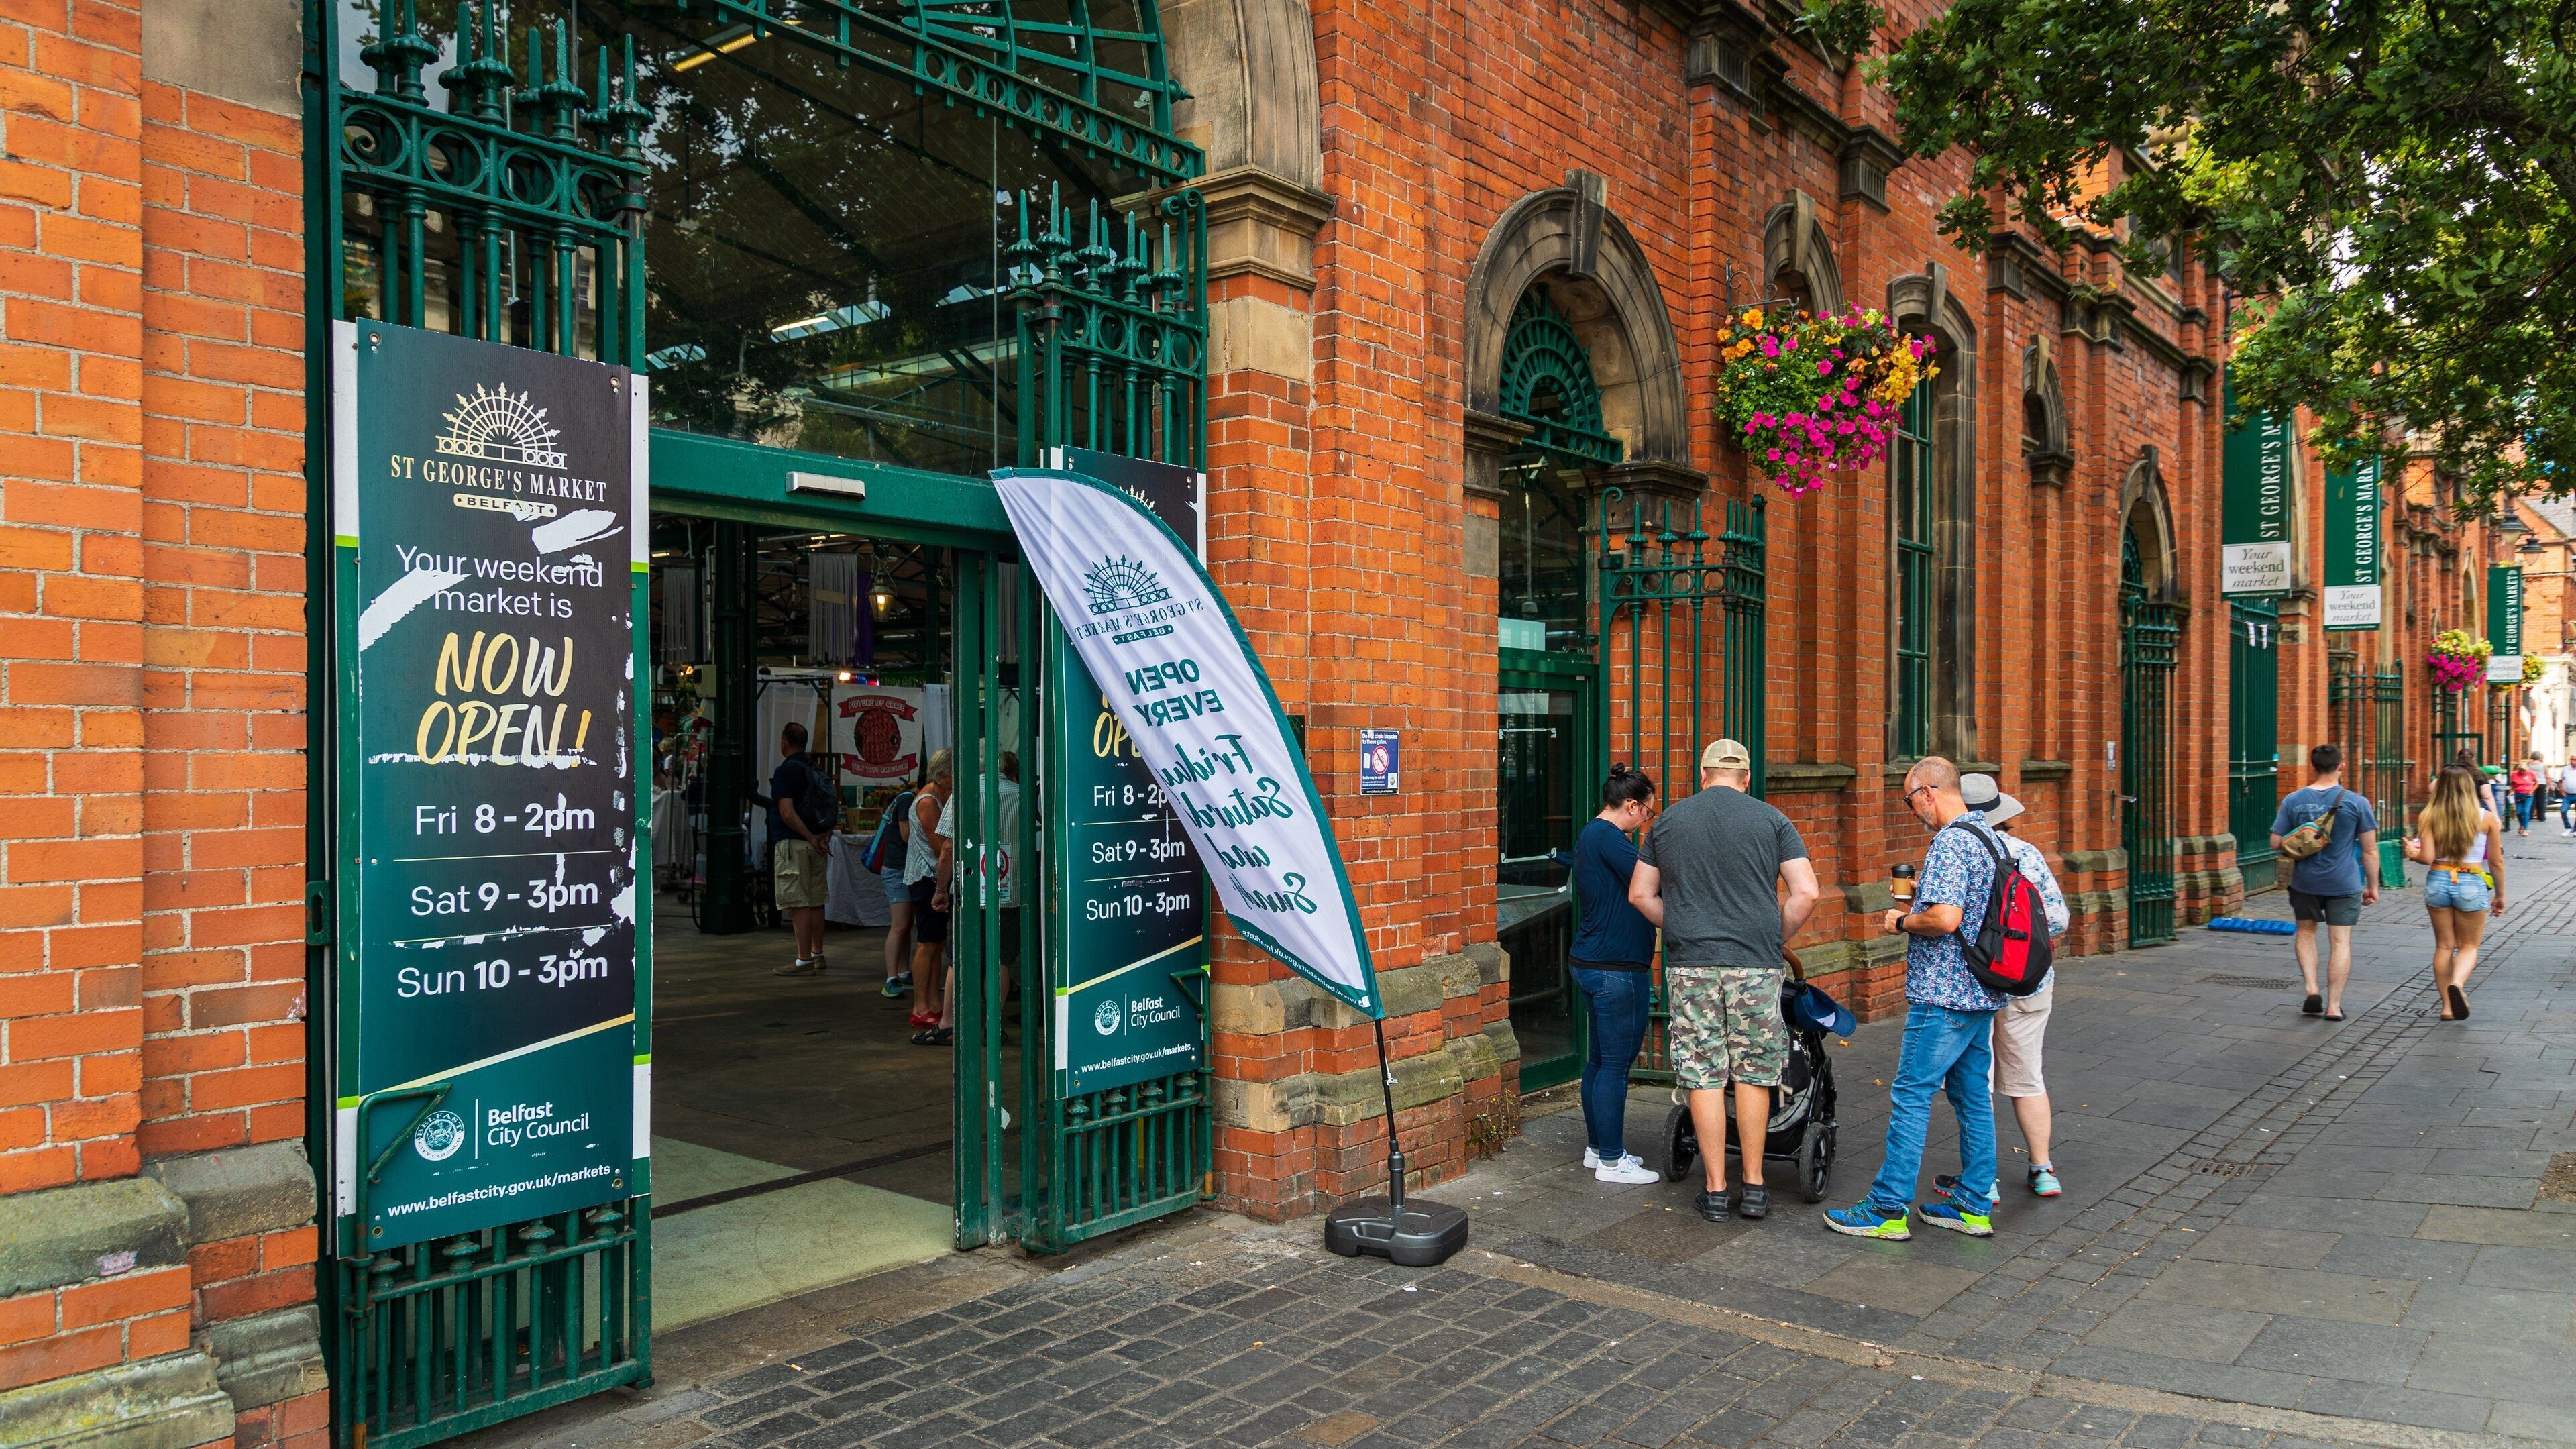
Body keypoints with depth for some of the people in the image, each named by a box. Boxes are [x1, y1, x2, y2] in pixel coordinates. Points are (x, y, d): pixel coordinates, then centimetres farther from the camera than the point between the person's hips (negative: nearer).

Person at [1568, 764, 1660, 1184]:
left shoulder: (1589, 835, 16)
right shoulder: (1609, 837, -16)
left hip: (1591, 962, 11)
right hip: (1617, 968, -11)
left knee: (1599, 1059, 17)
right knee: (1616, 1063, -4)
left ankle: (1597, 1147, 26)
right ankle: (1611, 1160, 3)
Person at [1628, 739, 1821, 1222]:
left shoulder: (1668, 820, 8)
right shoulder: (1771, 820, 3)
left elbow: (1640, 894, 11)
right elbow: (1805, 893, -4)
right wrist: (1776, 940, 10)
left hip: (1690, 965, 1)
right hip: (1755, 964, -1)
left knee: (1704, 1077, 5)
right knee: (1753, 1074, 9)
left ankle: (1716, 1191, 10)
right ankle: (1754, 1187, 15)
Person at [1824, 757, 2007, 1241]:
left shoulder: (1950, 842, -18)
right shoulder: (1987, 836, 13)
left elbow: (1945, 919, -28)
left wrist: (1903, 921, -10)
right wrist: (1923, 896, 16)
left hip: (1944, 996, -10)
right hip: (1981, 993, 10)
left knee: (1910, 1097, -5)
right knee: (1974, 1097, 13)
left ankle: (1888, 1209, -1)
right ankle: (1975, 1206, 20)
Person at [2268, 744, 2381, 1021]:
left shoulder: (2293, 800, -4)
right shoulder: (2356, 802, -7)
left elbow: (2276, 843, -3)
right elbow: (2370, 850, -4)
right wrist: (2373, 886, 6)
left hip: (2305, 882, 1)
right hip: (2344, 884, -1)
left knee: (2306, 932, 21)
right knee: (2341, 942, 5)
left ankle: (2312, 991, 9)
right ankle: (2334, 1006, 7)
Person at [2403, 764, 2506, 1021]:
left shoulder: (2430, 817, -5)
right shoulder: (2486, 817, -4)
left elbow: (2428, 858, -11)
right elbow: (2496, 861, 2)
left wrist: (2412, 852, 10)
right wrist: (2500, 894, 13)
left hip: (2438, 882, 1)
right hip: (2471, 884, -1)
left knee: (2444, 946, 13)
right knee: (2468, 946, 11)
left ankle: (2447, 1005, 14)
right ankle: (2457, 984, -19)